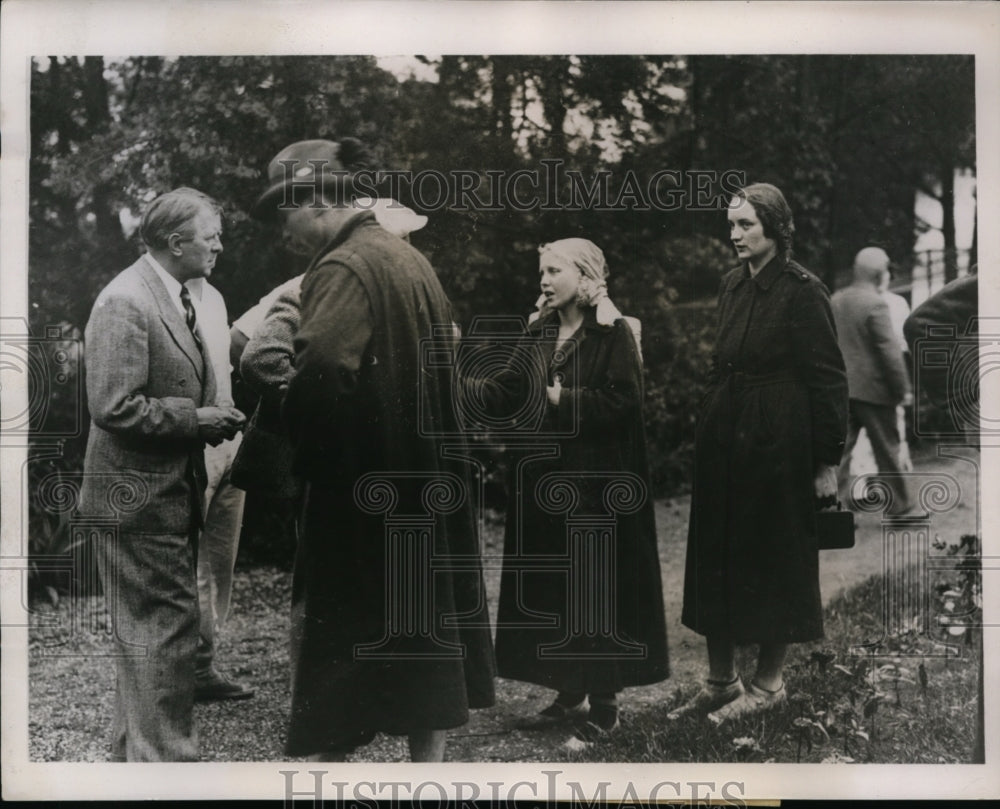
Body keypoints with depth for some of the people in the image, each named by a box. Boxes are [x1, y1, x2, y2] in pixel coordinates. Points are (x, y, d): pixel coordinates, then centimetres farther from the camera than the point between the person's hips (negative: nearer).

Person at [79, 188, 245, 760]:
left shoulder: (177, 298, 13)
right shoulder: (125, 302, -18)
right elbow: (115, 407, -24)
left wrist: (212, 418, 5)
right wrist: (196, 418, -19)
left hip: (172, 495, 10)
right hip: (140, 498, -10)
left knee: (151, 631, 18)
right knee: (163, 629, -7)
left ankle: (133, 753, 31)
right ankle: (163, 758, 2)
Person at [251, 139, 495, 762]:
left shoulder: (344, 268, -16)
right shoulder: (411, 259, 11)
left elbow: (321, 368, -32)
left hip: (359, 496, -9)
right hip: (426, 491, 9)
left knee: (327, 629, 3)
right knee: (422, 627, 14)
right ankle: (429, 760, 23)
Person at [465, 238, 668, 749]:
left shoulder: (612, 333, -7)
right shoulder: (540, 332, 11)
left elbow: (625, 399, -16)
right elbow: (505, 392, 6)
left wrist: (567, 400, -18)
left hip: (596, 479, -6)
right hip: (545, 476, 7)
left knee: (595, 584, -1)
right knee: (547, 586, 10)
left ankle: (603, 704, 9)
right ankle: (568, 689, 24)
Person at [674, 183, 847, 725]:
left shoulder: (803, 292, -11)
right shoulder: (732, 287, 10)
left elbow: (828, 377, -12)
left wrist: (827, 461, -13)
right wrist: (708, 431, 15)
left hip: (776, 446, -7)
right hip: (723, 442, 7)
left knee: (772, 559, 4)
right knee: (714, 556, 10)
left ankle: (769, 683, 17)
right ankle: (721, 680, 21)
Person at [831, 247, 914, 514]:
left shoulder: (835, 300, 6)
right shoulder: (875, 305, -16)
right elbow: (890, 352, -16)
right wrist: (903, 389, -8)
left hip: (840, 389, 6)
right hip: (872, 390, -6)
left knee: (840, 449, 8)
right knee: (887, 450, 6)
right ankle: (900, 507, 16)